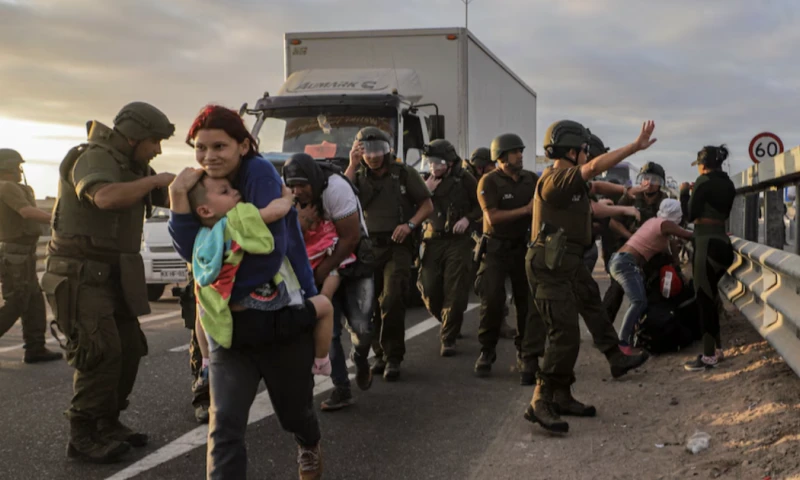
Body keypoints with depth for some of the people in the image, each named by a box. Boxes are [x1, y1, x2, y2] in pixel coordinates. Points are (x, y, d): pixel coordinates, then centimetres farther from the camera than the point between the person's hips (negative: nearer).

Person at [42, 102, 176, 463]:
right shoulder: (94, 158, -16)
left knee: (128, 349, 8)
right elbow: (106, 197, -37)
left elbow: (171, 198, 15)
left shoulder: (132, 166, 14)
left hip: (111, 276, 9)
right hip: (80, 275, -9)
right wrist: (154, 180, -25)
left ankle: (108, 424, 19)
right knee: (101, 353, -14)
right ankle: (83, 437, -6)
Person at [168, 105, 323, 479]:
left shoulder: (260, 173, -16)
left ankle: (309, 447, 52)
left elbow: (268, 247, -24)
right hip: (228, 321, 4)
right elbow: (192, 251, -9)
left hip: (283, 313, -4)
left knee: (293, 408, 17)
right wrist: (179, 197, -20)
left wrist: (231, 294, -16)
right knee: (224, 423, -11)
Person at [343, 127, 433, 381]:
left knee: (391, 301, -14)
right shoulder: (358, 177, 10)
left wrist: (410, 224, -12)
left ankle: (392, 357, -6)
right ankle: (380, 354, 20)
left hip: (397, 246, -3)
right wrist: (352, 166, -10)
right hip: (368, 247, 3)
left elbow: (427, 204, 6)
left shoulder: (404, 173, 4)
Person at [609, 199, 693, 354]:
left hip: (620, 260, 10)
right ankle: (622, 343, -27)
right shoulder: (665, 224, -6)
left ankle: (630, 338, 3)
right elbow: (689, 236, -5)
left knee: (642, 302, 7)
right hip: (625, 263, -10)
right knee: (639, 302, -21)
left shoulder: (654, 221, 19)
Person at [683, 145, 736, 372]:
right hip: (722, 242, 8)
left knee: (703, 298, -3)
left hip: (707, 243, -8)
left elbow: (691, 215, -10)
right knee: (710, 296, 16)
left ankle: (709, 356, -1)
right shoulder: (728, 184, 13)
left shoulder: (704, 181, -10)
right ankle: (716, 349, 21)